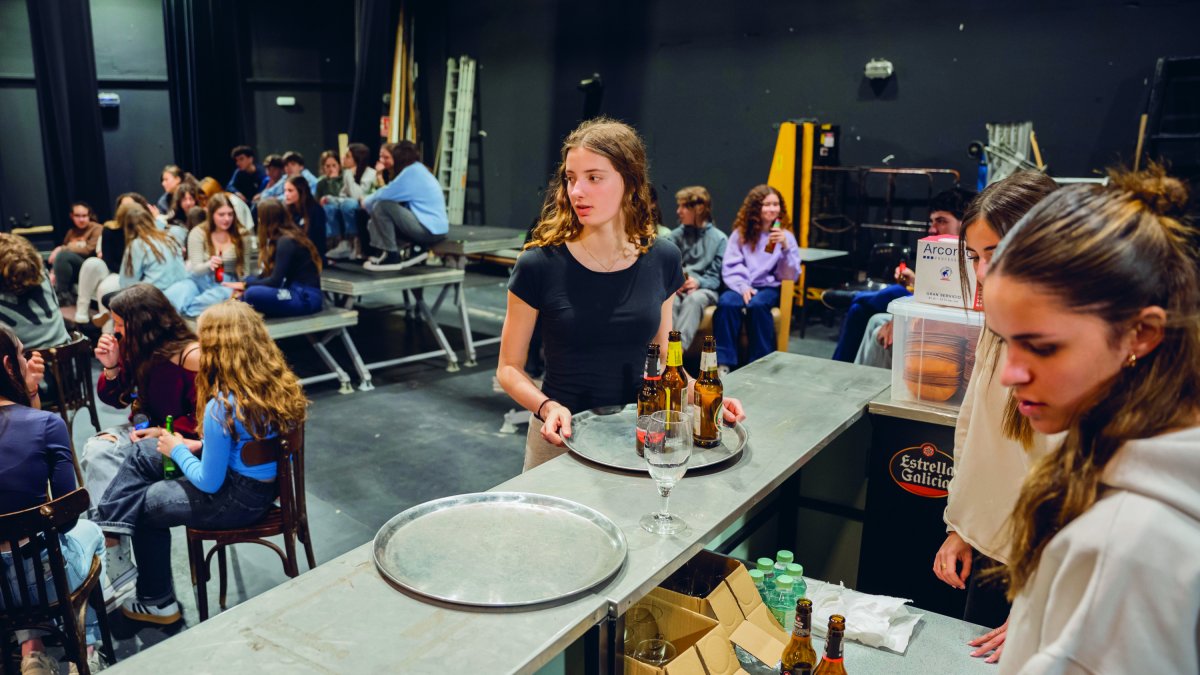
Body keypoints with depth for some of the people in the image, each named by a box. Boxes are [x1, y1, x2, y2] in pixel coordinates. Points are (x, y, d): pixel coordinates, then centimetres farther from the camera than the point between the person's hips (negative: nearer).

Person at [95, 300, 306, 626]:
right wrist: (199, 446, 6)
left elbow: (209, 483, -19)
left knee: (144, 504, 19)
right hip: (267, 478, 8)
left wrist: (178, 450, -3)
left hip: (239, 500, -8)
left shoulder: (222, 407, -30)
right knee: (141, 458, 15)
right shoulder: (279, 381, -7)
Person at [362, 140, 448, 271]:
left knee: (381, 206, -19)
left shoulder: (410, 172, -13)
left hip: (430, 229, -9)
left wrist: (366, 201, 8)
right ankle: (415, 249, 9)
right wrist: (370, 199, 12)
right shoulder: (418, 170, 17)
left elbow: (383, 195, -11)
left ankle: (392, 257, -12)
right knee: (374, 224, 12)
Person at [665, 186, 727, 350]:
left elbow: (717, 277, 1)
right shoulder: (675, 236, 14)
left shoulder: (719, 238, 6)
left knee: (694, 299, -38)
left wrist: (698, 282, -19)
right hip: (677, 289, 2)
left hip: (705, 289, -2)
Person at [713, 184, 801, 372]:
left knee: (757, 305, -35)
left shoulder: (785, 235, 6)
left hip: (770, 288, -1)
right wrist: (742, 286, -19)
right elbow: (730, 267, -1)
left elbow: (790, 276, -1)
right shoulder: (740, 233, 7)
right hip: (742, 287, 1)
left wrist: (785, 247, -15)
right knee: (726, 303, -33)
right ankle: (723, 363, -30)